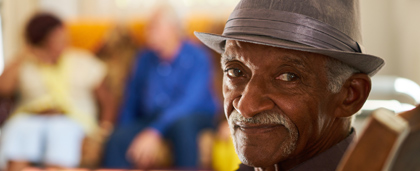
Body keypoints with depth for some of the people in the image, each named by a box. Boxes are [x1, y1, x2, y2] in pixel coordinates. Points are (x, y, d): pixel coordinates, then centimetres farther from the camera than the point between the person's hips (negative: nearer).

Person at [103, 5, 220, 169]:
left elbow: (190, 102, -23)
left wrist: (154, 132, -34)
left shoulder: (196, 57, -11)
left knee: (182, 123, -40)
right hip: (151, 118, 4)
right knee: (117, 139, -25)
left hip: (195, 118, -4)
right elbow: (132, 100, 13)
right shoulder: (145, 59, 5)